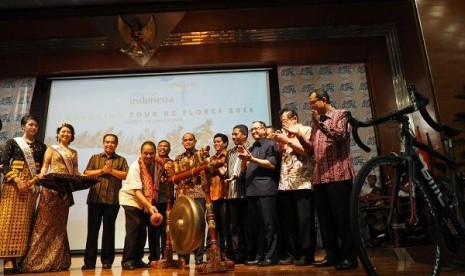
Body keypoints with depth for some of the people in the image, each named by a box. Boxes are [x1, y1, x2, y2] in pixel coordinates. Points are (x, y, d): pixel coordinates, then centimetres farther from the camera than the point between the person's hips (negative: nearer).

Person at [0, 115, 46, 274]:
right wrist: (17, 180, -14)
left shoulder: (41, 146, 16)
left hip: (31, 184, 3)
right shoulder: (13, 142, 7)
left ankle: (18, 258, 2)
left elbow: (43, 167, 11)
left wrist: (35, 180, -8)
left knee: (24, 221, 0)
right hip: (13, 182, -3)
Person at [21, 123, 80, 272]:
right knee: (45, 222, -7)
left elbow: (75, 172, 14)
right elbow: (44, 167, 1)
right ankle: (38, 260, -2)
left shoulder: (74, 153, 18)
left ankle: (56, 261, 9)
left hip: (66, 189, 4)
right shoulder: (51, 149, 9)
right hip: (51, 187, -4)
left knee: (59, 223, 5)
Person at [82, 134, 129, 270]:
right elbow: (86, 173, 4)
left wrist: (111, 170, -9)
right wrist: (102, 170, -7)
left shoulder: (121, 160, 12)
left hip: (112, 200, -1)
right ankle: (89, 261, 8)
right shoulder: (94, 158, 16)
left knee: (109, 229, 3)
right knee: (92, 229, 2)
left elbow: (126, 175, -1)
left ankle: (107, 260, 10)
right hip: (95, 198, 1)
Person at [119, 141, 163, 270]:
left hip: (145, 201, 5)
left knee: (142, 229, 5)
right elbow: (137, 191, -30)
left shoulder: (158, 165, -9)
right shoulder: (135, 167, -24)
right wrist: (149, 206, -40)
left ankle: (137, 259, 16)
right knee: (134, 227, -16)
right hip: (131, 199, -5)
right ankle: (127, 260, -6)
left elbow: (157, 184, 7)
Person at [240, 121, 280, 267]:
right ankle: (259, 256, 18)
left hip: (265, 190, -7)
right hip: (251, 190, 7)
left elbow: (272, 164, -10)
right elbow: (244, 170, 18)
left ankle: (270, 256, 4)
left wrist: (252, 159, -12)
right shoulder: (250, 148, 22)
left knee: (268, 224, -3)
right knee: (255, 225, 10)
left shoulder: (271, 144, 2)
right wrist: (243, 159, -2)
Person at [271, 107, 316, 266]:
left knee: (305, 221, -3)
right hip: (285, 185, 6)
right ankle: (291, 253, 17)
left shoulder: (306, 130, 4)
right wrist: (280, 143, 5)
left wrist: (287, 141, -7)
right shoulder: (285, 135, 22)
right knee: (287, 222, 8)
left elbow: (308, 151, -11)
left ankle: (306, 254, 6)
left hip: (302, 184, -6)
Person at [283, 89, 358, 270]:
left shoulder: (340, 115, 4)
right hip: (319, 178, 7)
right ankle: (332, 255, 19)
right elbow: (311, 150, 16)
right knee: (325, 219, 9)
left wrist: (320, 124, -17)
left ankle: (349, 256, 7)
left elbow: (341, 135, -14)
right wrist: (299, 134, 5)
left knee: (343, 217, -3)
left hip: (338, 175, -7)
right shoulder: (316, 123, 21)